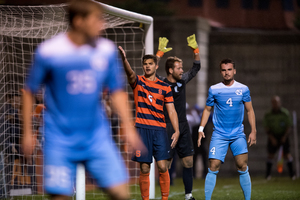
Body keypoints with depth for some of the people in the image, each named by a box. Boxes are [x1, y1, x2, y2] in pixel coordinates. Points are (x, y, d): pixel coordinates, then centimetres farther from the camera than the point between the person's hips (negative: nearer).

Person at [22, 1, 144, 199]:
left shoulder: (107, 50, 1)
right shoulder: (49, 51, -9)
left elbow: (117, 91, 10)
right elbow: (29, 91, 1)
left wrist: (129, 128, 3)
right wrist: (28, 133, 1)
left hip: (97, 137, 3)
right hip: (60, 139, -3)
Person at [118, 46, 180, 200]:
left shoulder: (165, 87, 10)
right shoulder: (137, 82, 6)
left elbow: (171, 111, 9)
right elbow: (130, 73, -17)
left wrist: (176, 131, -4)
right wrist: (124, 59, -39)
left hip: (159, 129, 1)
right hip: (142, 129, -1)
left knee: (162, 167, -7)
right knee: (144, 168, -1)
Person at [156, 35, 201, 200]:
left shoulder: (182, 81, 8)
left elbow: (196, 67, 17)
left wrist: (195, 49, 4)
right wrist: (160, 52, -30)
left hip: (183, 127, 6)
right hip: (168, 128, -6)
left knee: (188, 162, 5)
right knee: (166, 165, -3)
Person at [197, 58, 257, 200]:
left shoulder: (243, 89, 3)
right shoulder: (214, 90, 2)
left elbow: (249, 110, 9)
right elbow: (207, 109, 12)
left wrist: (253, 131, 2)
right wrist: (201, 129, 3)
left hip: (238, 134, 0)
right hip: (219, 135, 0)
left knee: (242, 166, -9)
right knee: (213, 167, -8)